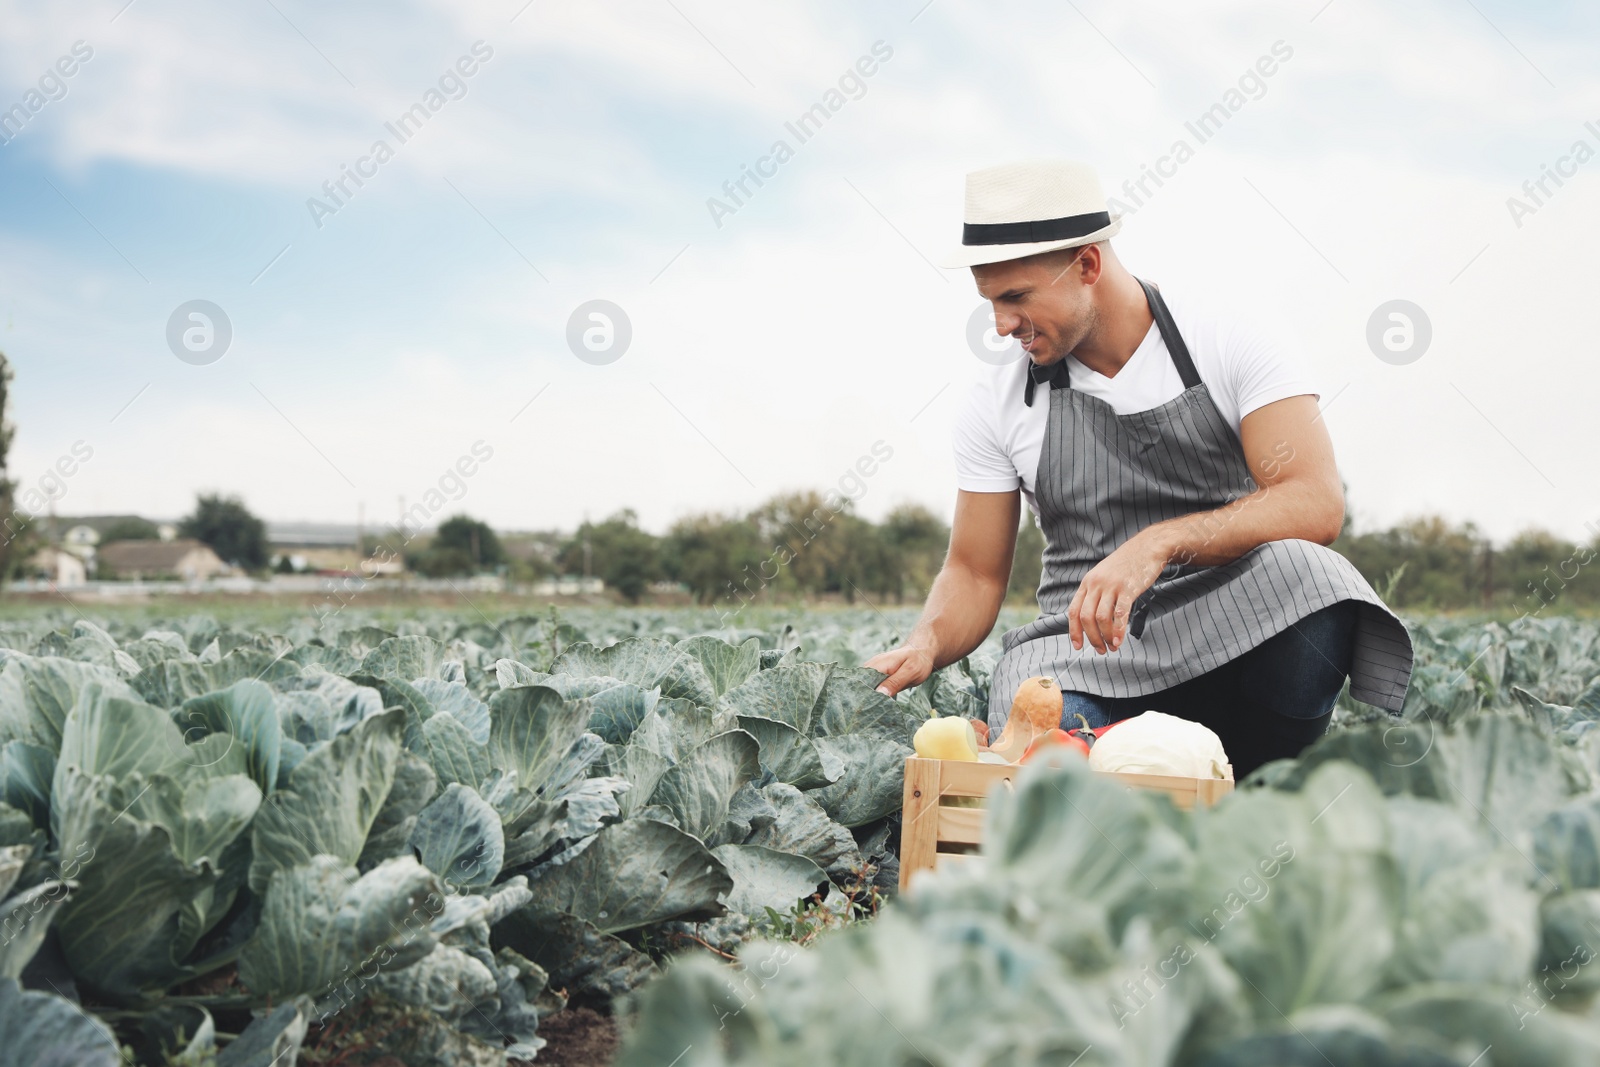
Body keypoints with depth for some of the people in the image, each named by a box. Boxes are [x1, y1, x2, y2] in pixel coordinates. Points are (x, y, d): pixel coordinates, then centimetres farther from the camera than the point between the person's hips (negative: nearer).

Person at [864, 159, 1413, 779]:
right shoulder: (998, 405, 4)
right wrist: (926, 646, -13)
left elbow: (1317, 504, -16)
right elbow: (974, 575, 10)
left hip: (1228, 639, 0)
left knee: (1301, 570, -35)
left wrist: (1160, 543, -30)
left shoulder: (1228, 348, -4)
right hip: (1083, 652, 0)